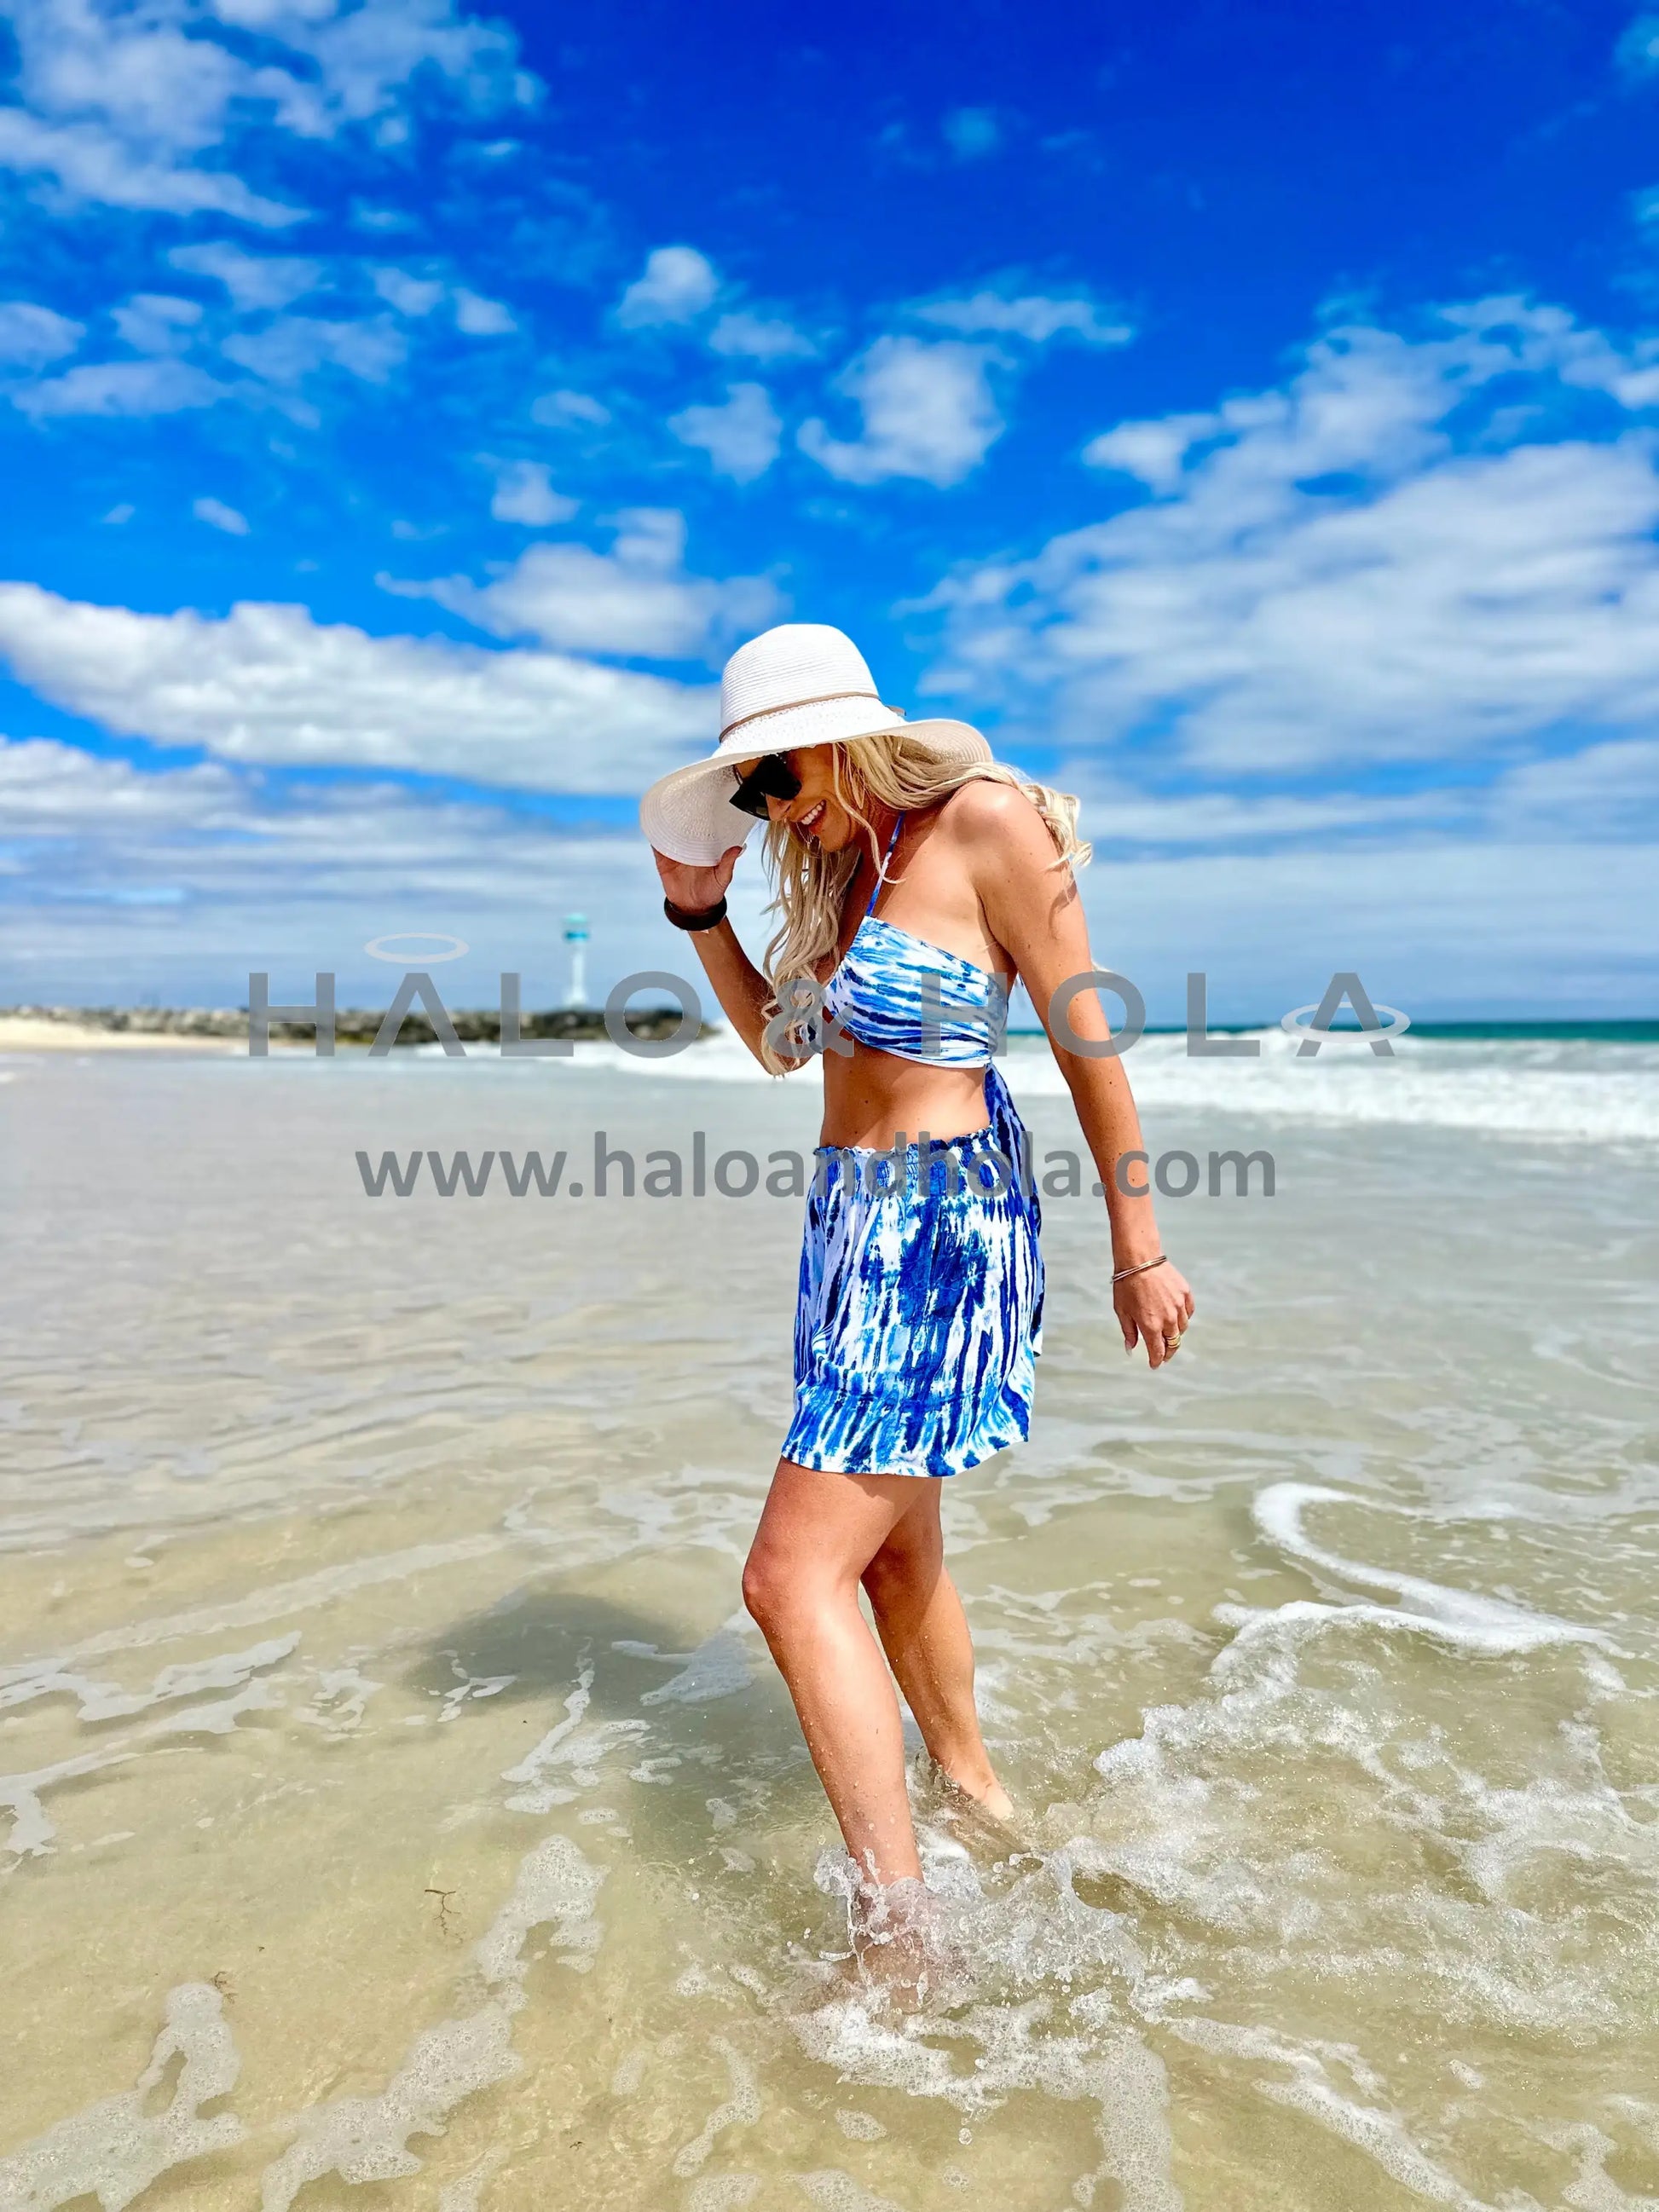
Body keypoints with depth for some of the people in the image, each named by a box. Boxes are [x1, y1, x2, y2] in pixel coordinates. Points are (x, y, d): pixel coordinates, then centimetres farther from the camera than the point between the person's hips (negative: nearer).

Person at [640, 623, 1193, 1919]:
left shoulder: (986, 824, -12)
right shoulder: (841, 862, 12)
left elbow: (1090, 1046, -10)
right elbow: (782, 1045, 22)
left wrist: (1139, 1250, -7)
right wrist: (699, 910, 11)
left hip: (943, 1224, -9)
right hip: (852, 1220, 9)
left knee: (795, 1578, -12)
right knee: (893, 1549, 20)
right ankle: (971, 1785, 43)